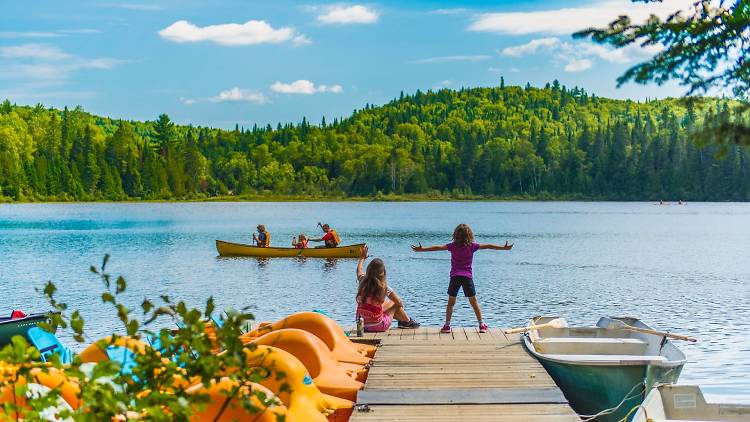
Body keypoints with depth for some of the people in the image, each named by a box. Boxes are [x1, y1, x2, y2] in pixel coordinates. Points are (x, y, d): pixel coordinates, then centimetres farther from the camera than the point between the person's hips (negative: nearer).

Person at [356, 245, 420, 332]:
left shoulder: (363, 282, -7)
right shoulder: (383, 287, -17)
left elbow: (359, 270, 19)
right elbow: (399, 302, -4)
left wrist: (362, 257, 37)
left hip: (364, 325, 5)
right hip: (378, 326, -5)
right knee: (395, 303, 19)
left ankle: (402, 321, 46)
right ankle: (408, 322, 38)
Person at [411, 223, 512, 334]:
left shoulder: (453, 246, 0)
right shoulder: (472, 246, 1)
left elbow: (438, 247, -6)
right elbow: (488, 246, 4)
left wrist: (422, 249, -5)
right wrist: (504, 248, 11)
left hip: (455, 276, 0)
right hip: (467, 276, 0)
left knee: (451, 302, 8)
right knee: (474, 302, 9)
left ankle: (447, 325, 5)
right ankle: (482, 325, 11)